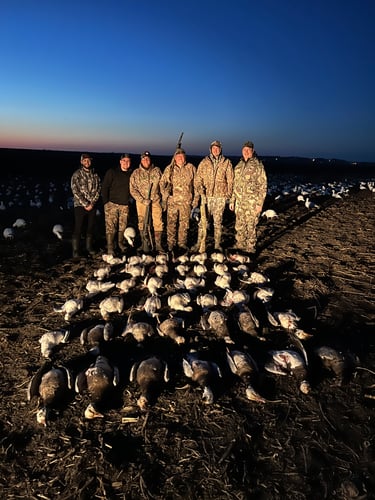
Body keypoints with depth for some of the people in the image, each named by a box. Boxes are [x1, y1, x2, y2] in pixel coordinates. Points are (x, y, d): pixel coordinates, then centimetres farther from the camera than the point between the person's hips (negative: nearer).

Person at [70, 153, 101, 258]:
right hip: (80, 205, -4)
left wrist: (92, 203, -8)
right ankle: (75, 250, 8)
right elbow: (75, 191, -10)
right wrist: (85, 204, -14)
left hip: (92, 205, 4)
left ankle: (89, 247, 26)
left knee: (90, 227, 12)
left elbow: (98, 189, 4)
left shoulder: (95, 175, 6)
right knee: (78, 229, -1)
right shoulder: (77, 174, -5)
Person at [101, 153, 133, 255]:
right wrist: (106, 202, -10)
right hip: (112, 204, -4)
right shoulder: (112, 172, -2)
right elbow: (104, 187, -4)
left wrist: (129, 199, 5)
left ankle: (120, 243, 23)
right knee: (111, 227, -6)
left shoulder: (131, 174, 9)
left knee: (123, 226, 8)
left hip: (125, 205, 4)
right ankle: (110, 247, -2)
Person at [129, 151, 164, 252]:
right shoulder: (136, 173, 1)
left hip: (155, 201, 0)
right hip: (141, 202, 0)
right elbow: (132, 190, -3)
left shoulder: (157, 171, 4)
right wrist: (142, 200, -13)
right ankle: (144, 245, 17)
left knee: (158, 223, -4)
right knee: (142, 224, 6)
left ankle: (158, 245, 5)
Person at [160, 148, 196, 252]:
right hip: (172, 201, 0)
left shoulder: (190, 168, 7)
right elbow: (162, 183, 8)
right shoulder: (169, 169, 6)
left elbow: (195, 184, 12)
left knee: (184, 223, 6)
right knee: (171, 223, 0)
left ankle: (182, 243, 18)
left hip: (186, 201, 1)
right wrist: (164, 197, -2)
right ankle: (171, 244, 11)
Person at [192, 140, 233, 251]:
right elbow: (198, 180, 3)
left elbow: (230, 180, 5)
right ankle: (199, 243, 12)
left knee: (218, 221, 7)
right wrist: (196, 196, -4)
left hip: (220, 196, 0)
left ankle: (217, 244, 17)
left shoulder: (226, 163, 4)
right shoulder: (204, 162, 4)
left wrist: (228, 194, -4)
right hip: (206, 196, 0)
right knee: (203, 220, 2)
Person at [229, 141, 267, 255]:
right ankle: (240, 247, 26)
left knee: (251, 227, 1)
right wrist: (232, 200, 14)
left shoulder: (258, 165, -6)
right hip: (239, 202, 6)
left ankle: (250, 249, 13)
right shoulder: (239, 165, 12)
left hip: (252, 202, -5)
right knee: (239, 226, 12)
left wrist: (260, 203, -13)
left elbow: (263, 185, -8)